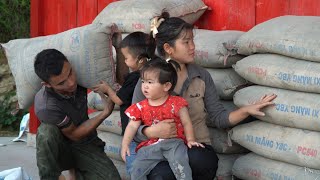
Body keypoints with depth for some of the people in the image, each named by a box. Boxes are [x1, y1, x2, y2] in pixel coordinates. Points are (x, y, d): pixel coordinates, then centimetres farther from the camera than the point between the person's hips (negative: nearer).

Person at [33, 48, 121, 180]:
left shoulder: (78, 75, -16)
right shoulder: (46, 106, -31)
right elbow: (74, 134, -15)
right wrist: (106, 112, -15)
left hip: (86, 146, 4)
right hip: (60, 149, -4)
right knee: (47, 131, -37)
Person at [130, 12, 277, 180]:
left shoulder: (202, 76, 7)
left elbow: (219, 117, 8)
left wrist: (246, 110, -8)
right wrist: (152, 132, -23)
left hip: (196, 148, 3)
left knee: (206, 161, -35)